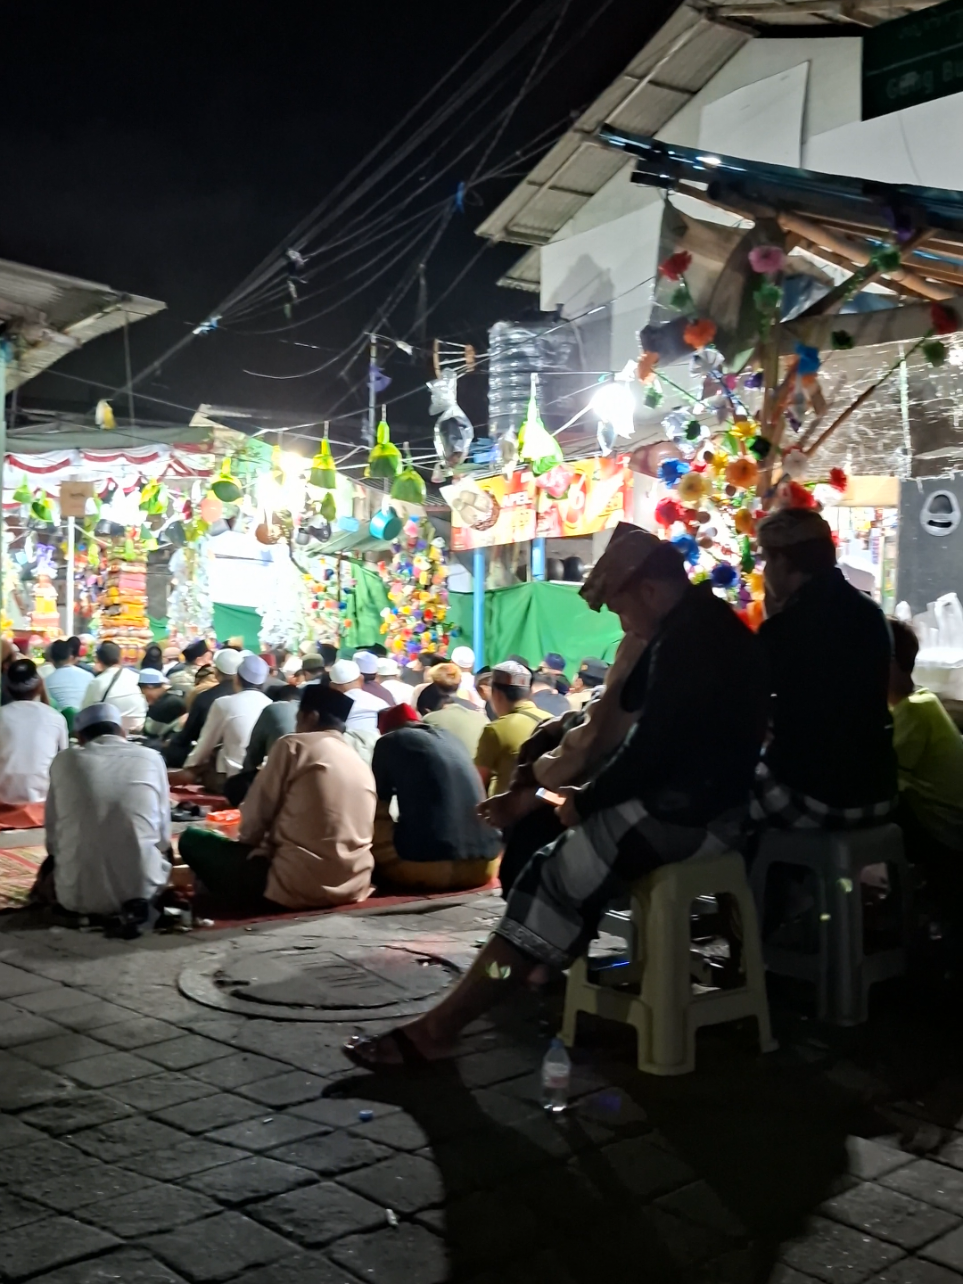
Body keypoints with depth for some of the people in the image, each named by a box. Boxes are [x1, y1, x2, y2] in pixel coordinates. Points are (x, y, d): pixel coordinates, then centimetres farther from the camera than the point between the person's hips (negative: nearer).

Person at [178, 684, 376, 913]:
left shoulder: (294, 745, -4)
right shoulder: (362, 765, 12)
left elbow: (255, 817, -2)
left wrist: (252, 844, 17)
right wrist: (267, 844, 25)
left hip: (297, 887, -7)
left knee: (192, 840, 9)